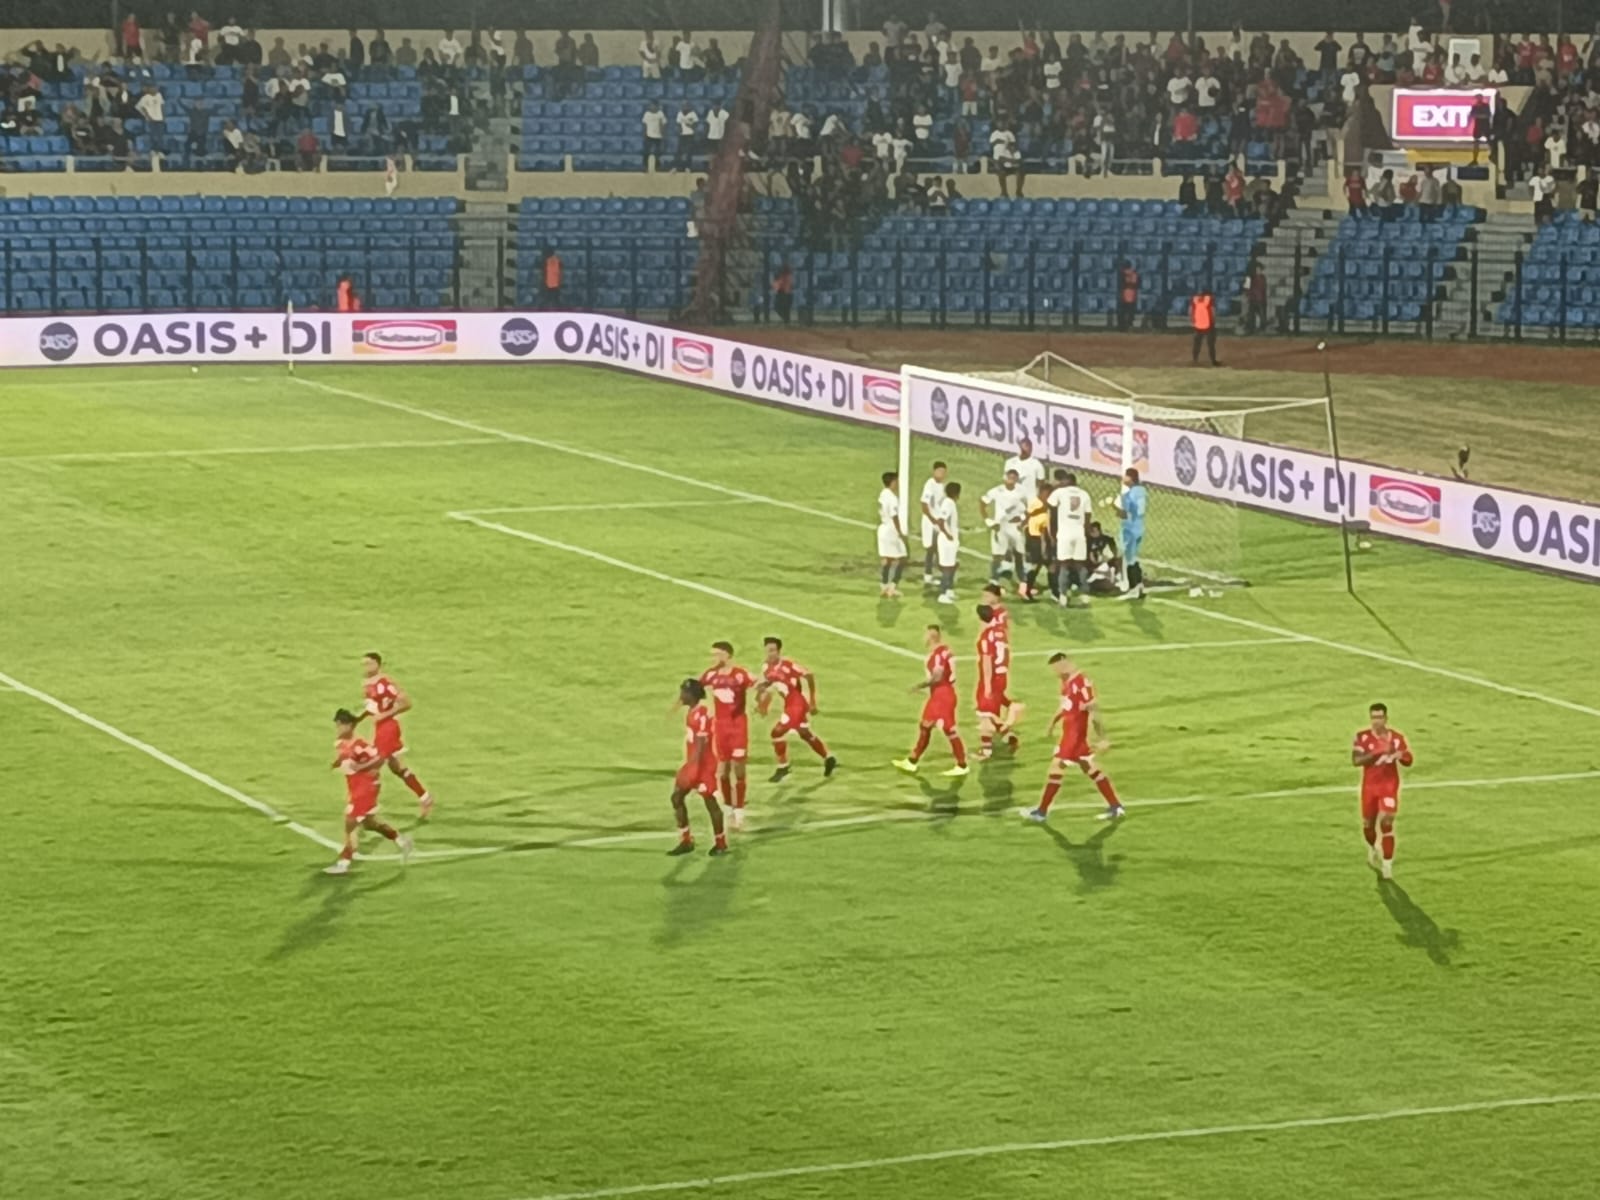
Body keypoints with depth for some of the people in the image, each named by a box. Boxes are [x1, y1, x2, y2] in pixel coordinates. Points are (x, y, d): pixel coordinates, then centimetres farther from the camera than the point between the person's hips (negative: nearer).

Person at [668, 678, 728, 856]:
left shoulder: (701, 715, -20)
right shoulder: (691, 713, 10)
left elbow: (700, 744, -23)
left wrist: (694, 769, -26)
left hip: (703, 765, -10)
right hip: (692, 763, 10)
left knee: (709, 801, 1)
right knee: (677, 797, 7)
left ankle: (721, 843, 14)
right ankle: (686, 841, 14)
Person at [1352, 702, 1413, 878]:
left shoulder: (1397, 737, -6)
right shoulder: (1363, 737, -7)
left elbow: (1409, 761, 1)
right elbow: (1355, 760, -18)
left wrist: (1400, 755, -23)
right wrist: (1376, 753, -30)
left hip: (1389, 785, -2)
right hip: (1370, 785, 2)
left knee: (1386, 823, -15)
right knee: (1368, 824, 13)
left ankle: (1387, 864, -11)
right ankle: (1372, 850, 47)